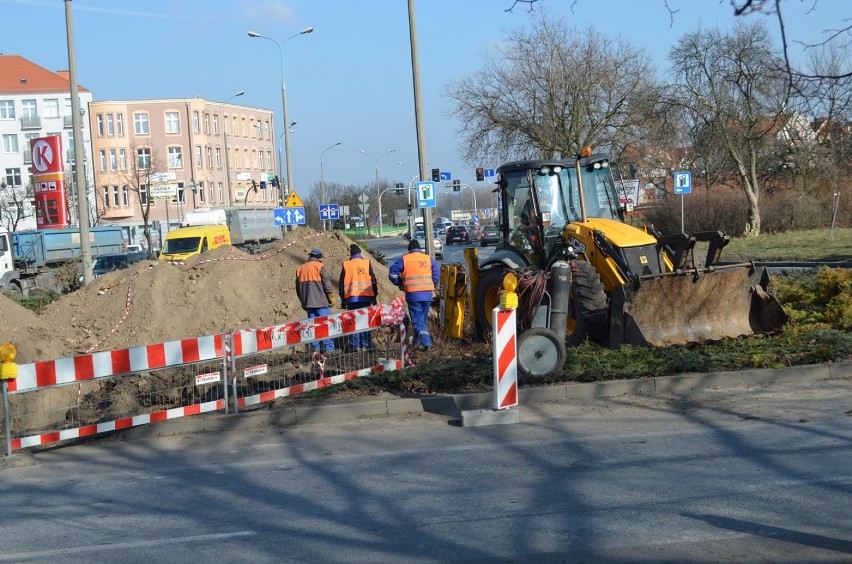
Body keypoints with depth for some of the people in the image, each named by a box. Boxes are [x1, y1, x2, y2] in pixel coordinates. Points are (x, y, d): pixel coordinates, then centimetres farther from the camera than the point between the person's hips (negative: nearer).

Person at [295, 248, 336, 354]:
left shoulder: (300, 269, 14)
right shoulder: (319, 266, -5)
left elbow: (298, 289, 17)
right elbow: (327, 284, -10)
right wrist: (331, 298, 1)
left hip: (308, 303, 5)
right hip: (321, 302, -5)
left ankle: (316, 348, 6)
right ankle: (328, 347, -7)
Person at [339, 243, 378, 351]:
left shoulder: (346, 265, 3)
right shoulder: (367, 263, 2)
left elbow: (342, 283, 6)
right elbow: (373, 281, 4)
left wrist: (343, 299, 13)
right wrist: (374, 296, 11)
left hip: (351, 298, 0)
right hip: (366, 298, 0)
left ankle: (355, 345, -2)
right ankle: (365, 345, 2)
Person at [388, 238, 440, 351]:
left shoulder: (404, 259, 0)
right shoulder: (429, 259, 6)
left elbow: (392, 273, -1)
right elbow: (436, 275, 1)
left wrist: (400, 284, 15)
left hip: (412, 294, -3)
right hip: (427, 294, 3)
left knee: (417, 321, 0)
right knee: (423, 319, 18)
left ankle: (426, 342, -16)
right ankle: (417, 341, 24)